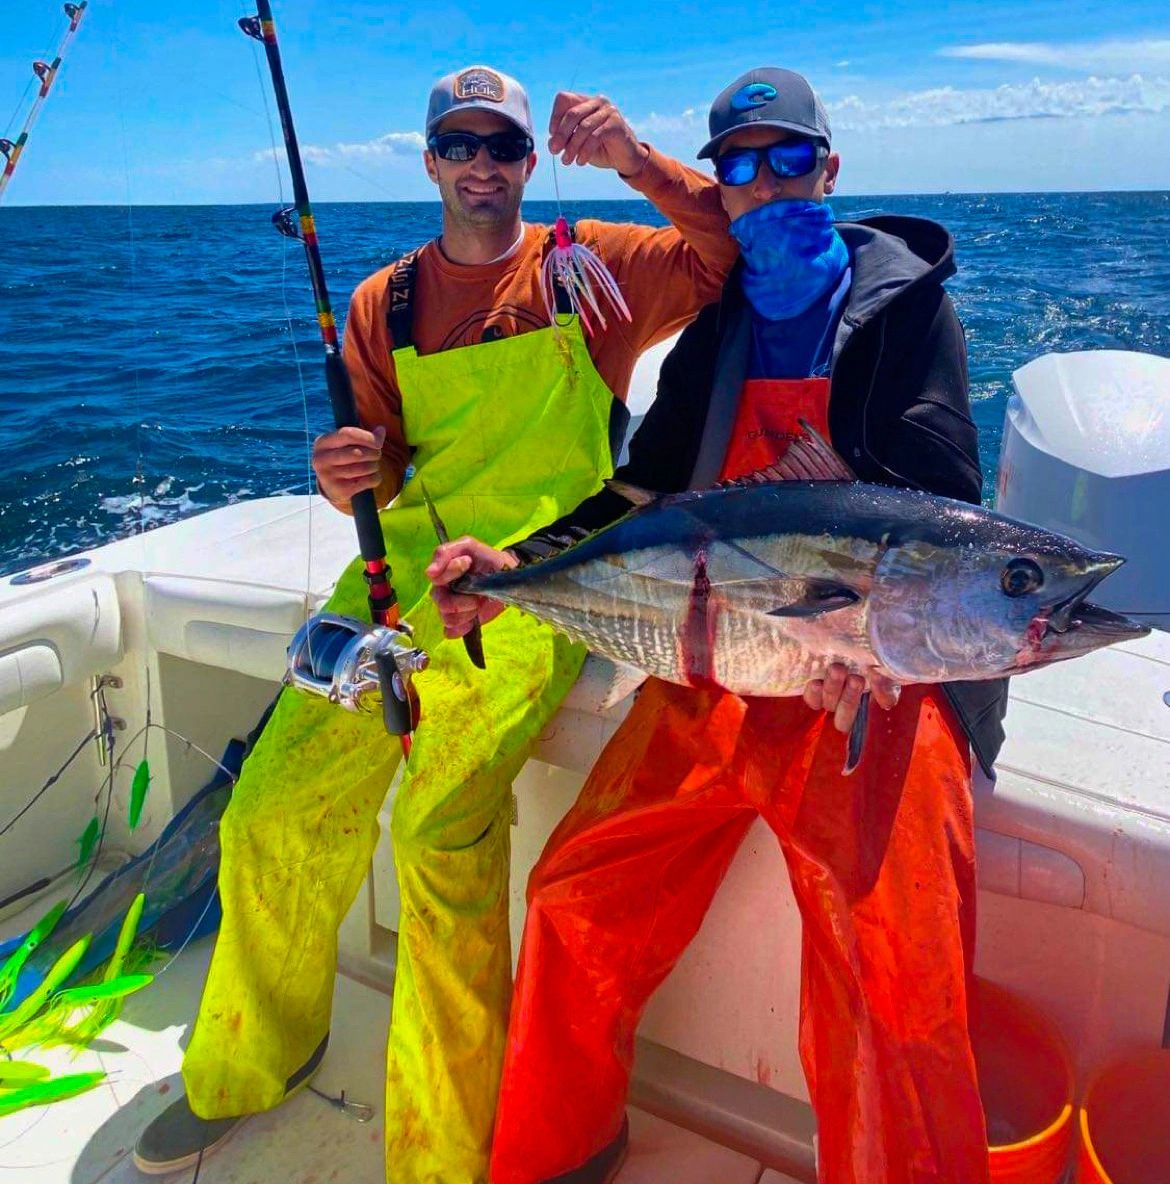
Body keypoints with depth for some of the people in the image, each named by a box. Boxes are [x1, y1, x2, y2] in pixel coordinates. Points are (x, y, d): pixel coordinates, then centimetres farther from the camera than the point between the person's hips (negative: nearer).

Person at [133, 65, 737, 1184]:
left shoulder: (591, 266, 7)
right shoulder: (385, 303, 16)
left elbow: (732, 247, -3)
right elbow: (371, 472, 15)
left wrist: (637, 160, -15)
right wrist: (346, 473, -9)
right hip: (407, 558, 4)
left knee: (443, 827, -23)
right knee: (274, 815, -4)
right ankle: (248, 1063, 23)